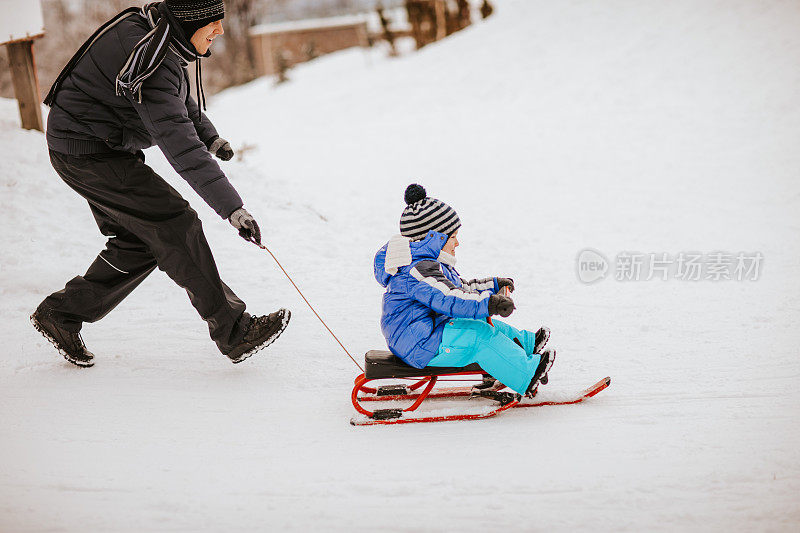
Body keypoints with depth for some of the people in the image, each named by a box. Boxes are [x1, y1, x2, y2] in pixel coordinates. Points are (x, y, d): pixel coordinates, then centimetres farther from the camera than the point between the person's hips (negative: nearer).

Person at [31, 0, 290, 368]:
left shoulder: (158, 30, 1)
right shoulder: (151, 61, -30)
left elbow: (175, 95, 22)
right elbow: (179, 146, -35)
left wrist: (209, 136, 12)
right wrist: (232, 207, -37)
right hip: (89, 154, -10)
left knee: (140, 242, 11)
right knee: (175, 226, -12)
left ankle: (60, 315, 23)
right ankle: (234, 334, -8)